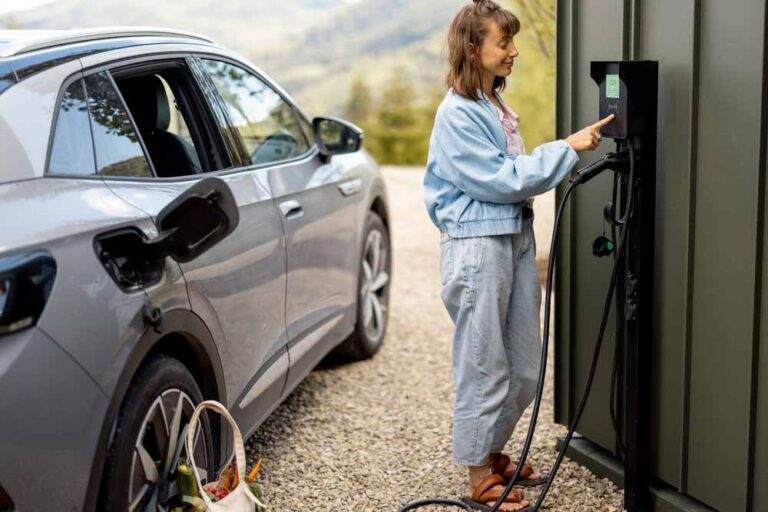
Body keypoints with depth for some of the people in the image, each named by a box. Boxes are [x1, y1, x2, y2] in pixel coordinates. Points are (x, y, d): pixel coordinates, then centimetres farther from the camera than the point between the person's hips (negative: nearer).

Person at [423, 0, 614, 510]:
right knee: (484, 368, 2)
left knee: (525, 367, 15)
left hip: (516, 240, 9)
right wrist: (566, 148, -14)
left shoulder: (497, 106, 13)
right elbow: (500, 180, -17)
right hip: (478, 245, -8)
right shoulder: (458, 113, -13)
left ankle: (493, 453, 34)